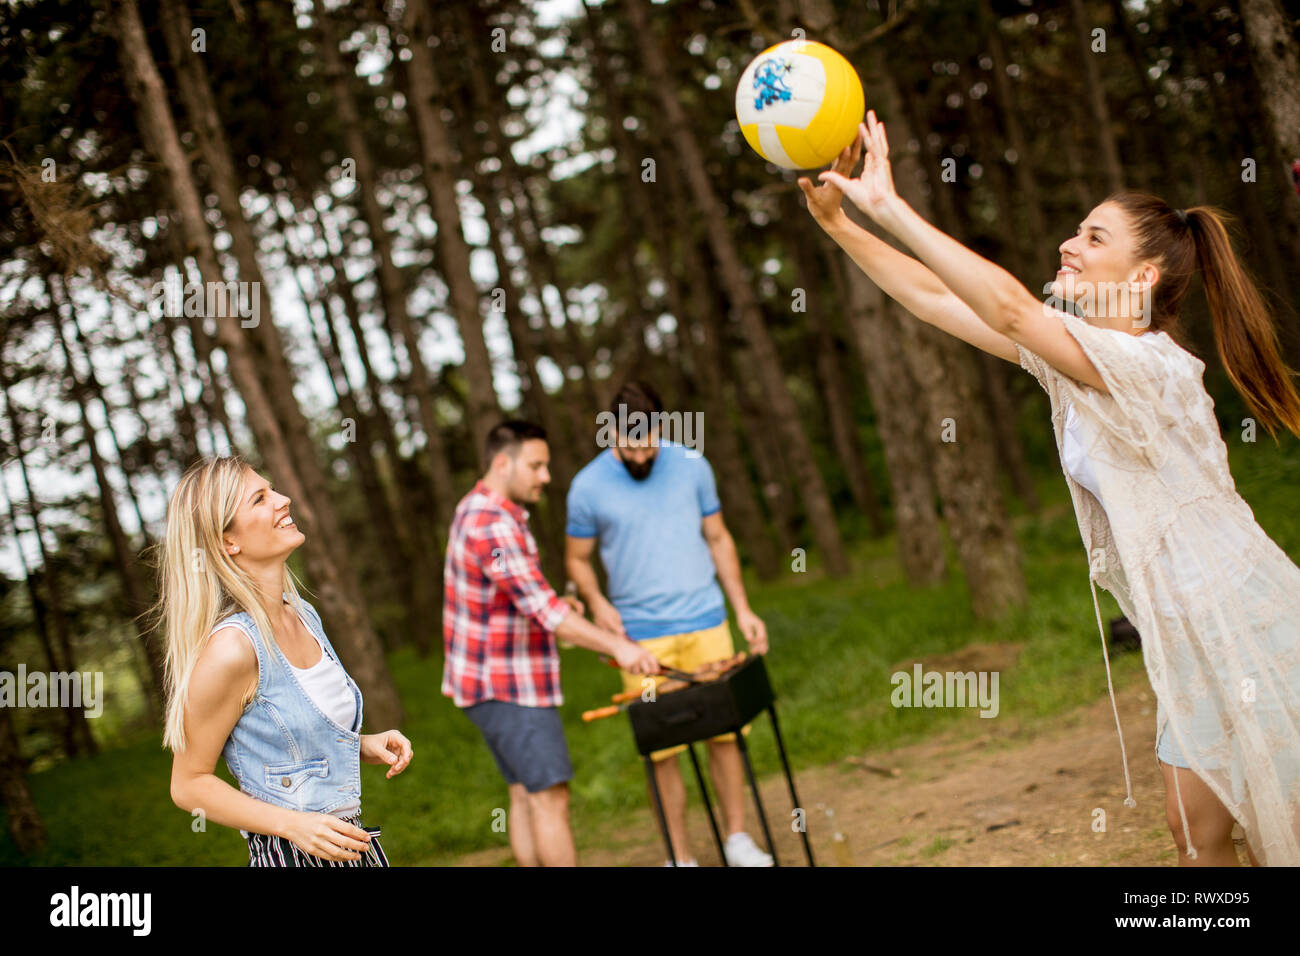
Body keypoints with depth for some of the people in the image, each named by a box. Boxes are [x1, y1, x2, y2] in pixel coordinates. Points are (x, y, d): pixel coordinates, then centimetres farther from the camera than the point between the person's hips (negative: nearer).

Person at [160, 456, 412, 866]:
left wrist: (364, 744, 1)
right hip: (289, 855, -7)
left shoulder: (304, 616, 3)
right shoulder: (230, 648, -20)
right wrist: (292, 824, -22)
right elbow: (189, 784, -14)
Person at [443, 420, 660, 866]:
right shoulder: (493, 527, -23)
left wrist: (555, 602, 6)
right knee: (550, 798, -7)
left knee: (525, 794, 14)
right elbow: (542, 609, -30)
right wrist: (616, 646, -34)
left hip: (485, 679, 10)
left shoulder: (476, 510, 12)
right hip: (509, 686, -10)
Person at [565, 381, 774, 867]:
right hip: (641, 637, -1)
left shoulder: (691, 465, 3)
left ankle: (737, 837, 17)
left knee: (724, 732, 1)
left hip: (705, 625, 2)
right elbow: (577, 559, 7)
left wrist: (743, 609, 6)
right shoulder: (588, 486, -3)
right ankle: (680, 855, 10)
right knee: (661, 749, -2)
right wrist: (597, 601, -12)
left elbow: (718, 538, 11)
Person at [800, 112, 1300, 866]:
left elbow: (1007, 308, -35)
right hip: (1193, 636, 9)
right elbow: (939, 301, 3)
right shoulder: (1071, 352, 4)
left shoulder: (1151, 366, -23)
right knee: (1198, 829, 13)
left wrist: (891, 207, -35)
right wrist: (839, 224, -5)